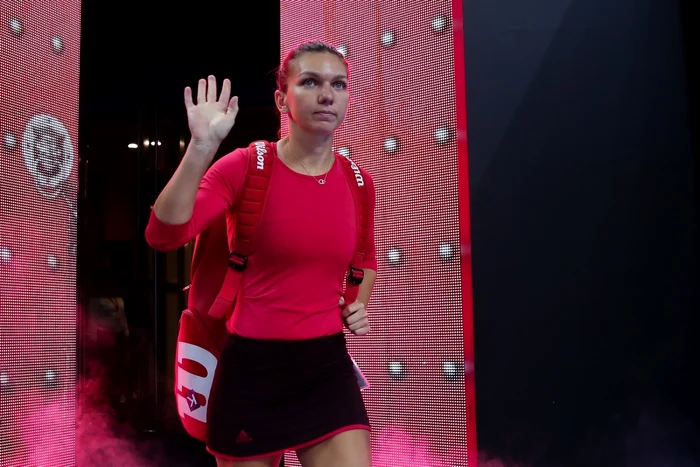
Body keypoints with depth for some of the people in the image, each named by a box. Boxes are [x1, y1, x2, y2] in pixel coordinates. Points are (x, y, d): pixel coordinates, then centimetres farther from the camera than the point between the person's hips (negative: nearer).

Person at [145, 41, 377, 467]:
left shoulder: (358, 181, 2)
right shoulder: (244, 166, -11)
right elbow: (163, 235, -25)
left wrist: (360, 306, 4)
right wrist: (201, 147, -32)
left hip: (327, 364, 3)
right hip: (252, 365, -3)